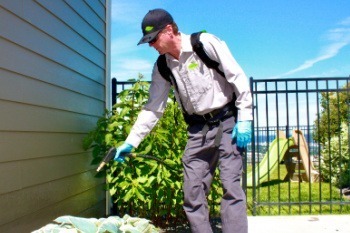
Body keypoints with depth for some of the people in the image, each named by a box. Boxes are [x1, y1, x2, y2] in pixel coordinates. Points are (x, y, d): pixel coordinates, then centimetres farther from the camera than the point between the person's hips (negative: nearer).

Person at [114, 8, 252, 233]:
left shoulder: (206, 43, -13)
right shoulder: (162, 67, 3)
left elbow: (238, 78, -10)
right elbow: (153, 107, 6)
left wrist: (244, 120, -14)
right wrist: (131, 142, 2)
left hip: (227, 122, -5)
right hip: (198, 129, 5)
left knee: (231, 186, -9)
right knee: (193, 190, 2)